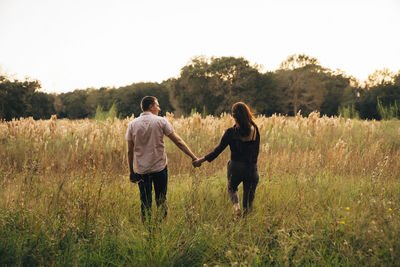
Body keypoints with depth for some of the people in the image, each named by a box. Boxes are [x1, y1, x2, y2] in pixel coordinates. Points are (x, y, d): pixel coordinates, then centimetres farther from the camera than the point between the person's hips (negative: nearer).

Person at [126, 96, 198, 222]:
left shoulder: (132, 124, 0)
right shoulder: (161, 121, -6)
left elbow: (130, 151, 1)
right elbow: (178, 142, -6)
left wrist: (131, 171, 8)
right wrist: (193, 157, -1)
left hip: (141, 170, 2)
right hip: (159, 167, -2)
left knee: (145, 202, 11)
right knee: (161, 201, 11)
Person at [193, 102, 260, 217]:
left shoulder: (231, 132, -12)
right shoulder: (255, 129, -4)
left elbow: (219, 149, -5)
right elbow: (256, 150, 5)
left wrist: (202, 160, 4)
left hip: (235, 167, -1)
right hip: (252, 168, 2)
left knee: (232, 188, 26)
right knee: (249, 196, 18)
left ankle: (236, 206, 0)